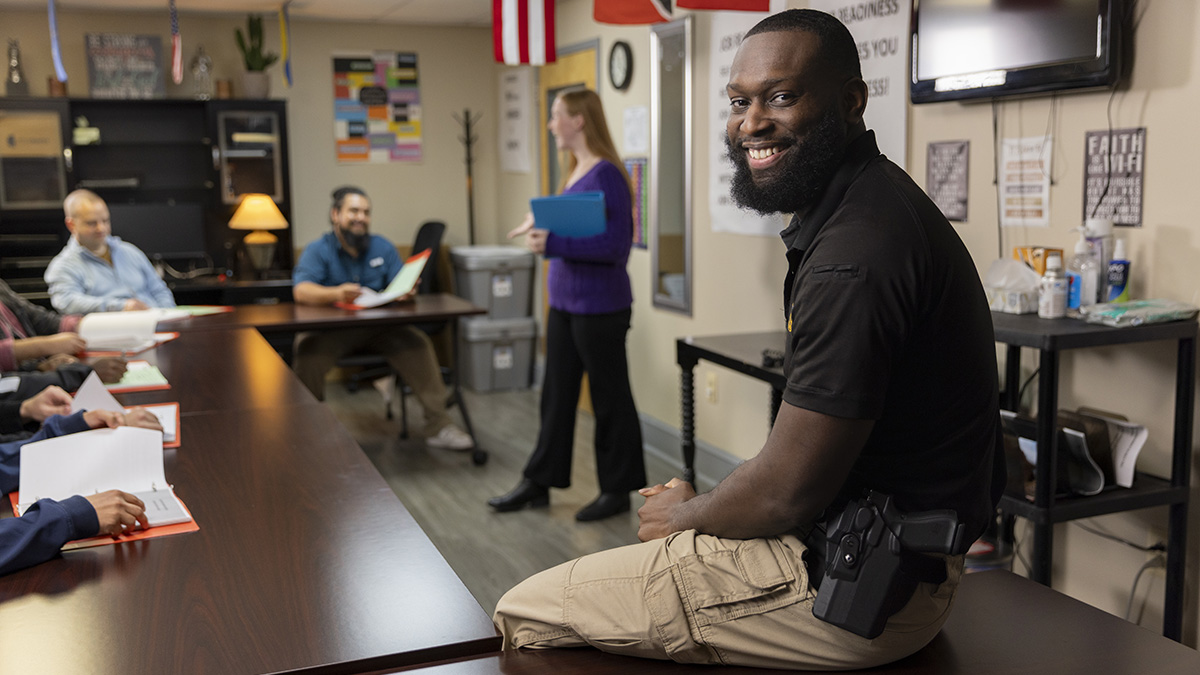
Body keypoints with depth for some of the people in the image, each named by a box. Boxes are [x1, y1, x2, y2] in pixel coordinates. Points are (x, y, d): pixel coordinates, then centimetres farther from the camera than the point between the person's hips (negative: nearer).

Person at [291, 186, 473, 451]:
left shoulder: (383, 248, 11)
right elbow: (301, 291, -18)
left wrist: (406, 292, -24)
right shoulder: (317, 250, 0)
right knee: (307, 351, -34)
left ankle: (438, 426, -18)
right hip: (330, 329, -2)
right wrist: (336, 294, -39)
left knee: (418, 343, -24)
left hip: (380, 327, 2)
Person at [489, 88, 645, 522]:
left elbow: (616, 244, -23)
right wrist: (543, 225, 10)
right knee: (556, 393, 15)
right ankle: (539, 482, 26)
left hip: (599, 305, -9)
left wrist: (553, 244, -26)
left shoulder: (606, 175, -17)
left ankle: (618, 490, 17)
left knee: (609, 397, 4)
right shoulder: (575, 172, 11)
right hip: (565, 302, 9)